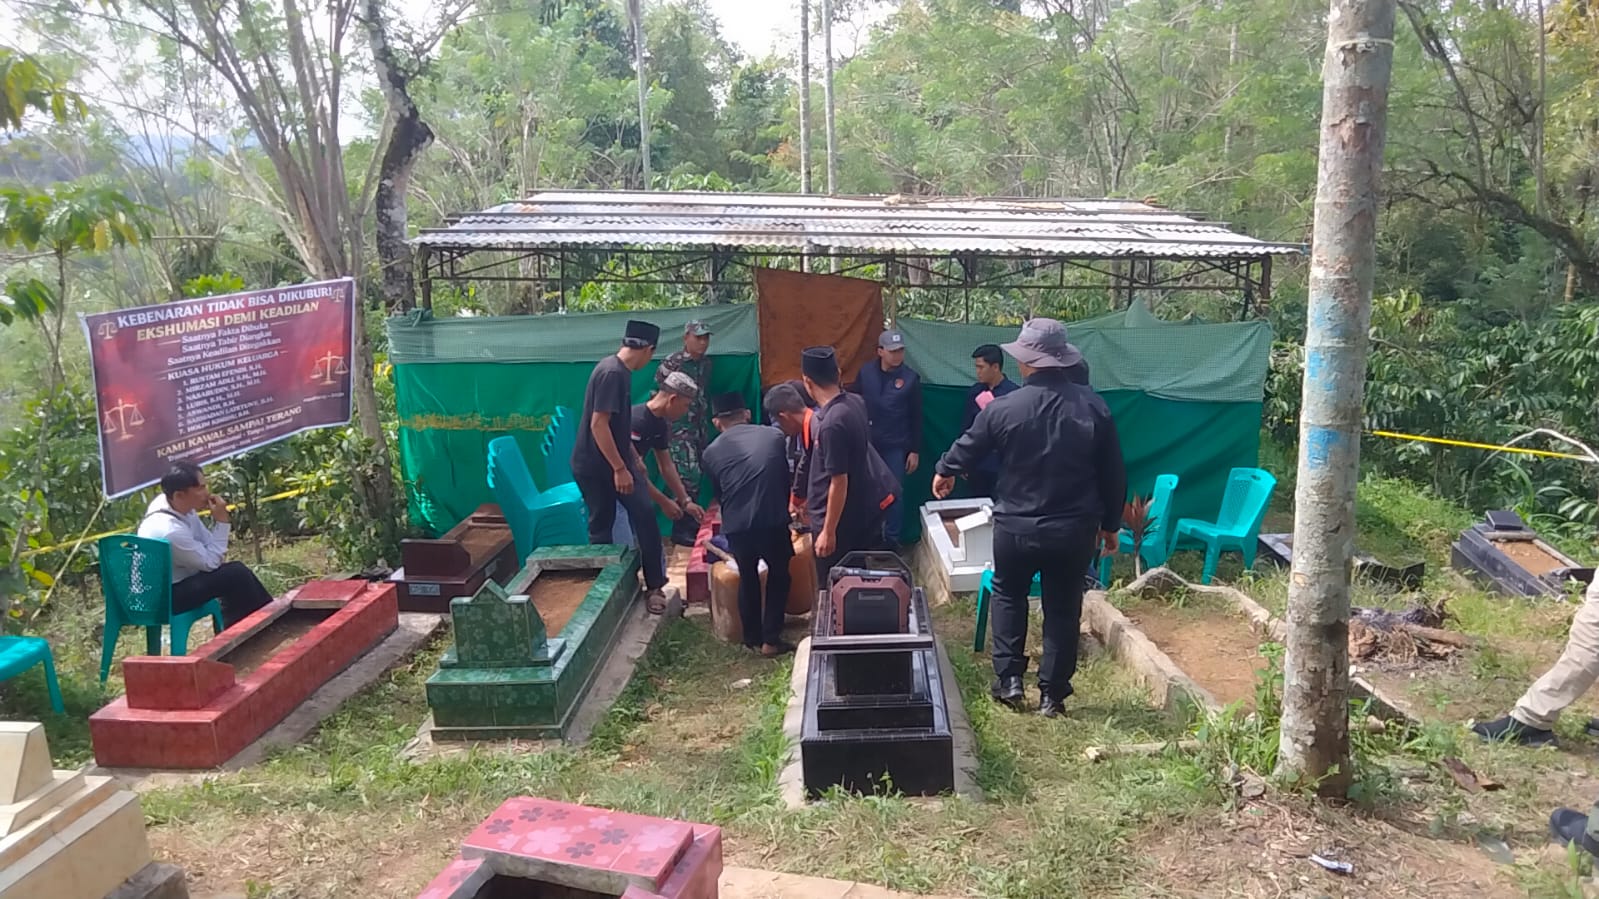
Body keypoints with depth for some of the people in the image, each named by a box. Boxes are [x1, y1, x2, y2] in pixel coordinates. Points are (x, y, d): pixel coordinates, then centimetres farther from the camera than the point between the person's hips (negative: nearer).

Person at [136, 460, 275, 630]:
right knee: (237, 575, -15)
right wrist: (222, 521, -21)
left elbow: (204, 544, 5)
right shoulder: (170, 530, -34)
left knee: (236, 573, 8)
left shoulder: (176, 504, -8)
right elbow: (211, 562, -20)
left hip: (179, 576, 9)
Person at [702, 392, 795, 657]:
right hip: (774, 521, -1)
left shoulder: (712, 452, 9)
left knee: (748, 579, 23)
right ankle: (771, 640, 18)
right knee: (779, 577, 20)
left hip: (737, 526, 1)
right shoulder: (774, 436, 9)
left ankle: (753, 638, 32)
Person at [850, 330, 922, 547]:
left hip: (896, 447, -1)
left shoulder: (911, 378, -3)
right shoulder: (865, 373, 0)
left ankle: (891, 541, 16)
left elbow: (916, 417, 0)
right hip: (867, 444, 2)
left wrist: (914, 450, -2)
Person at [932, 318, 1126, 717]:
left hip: (1017, 527, -1)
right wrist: (1110, 523, 14)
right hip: (1074, 529, 1)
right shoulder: (1093, 406, -6)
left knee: (1008, 595, 22)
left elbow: (968, 449, 6)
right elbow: (1113, 473, 0)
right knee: (1062, 608, 13)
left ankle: (1008, 679, 18)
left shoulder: (1004, 407, -11)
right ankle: (1052, 694, 19)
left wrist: (944, 472, 28)